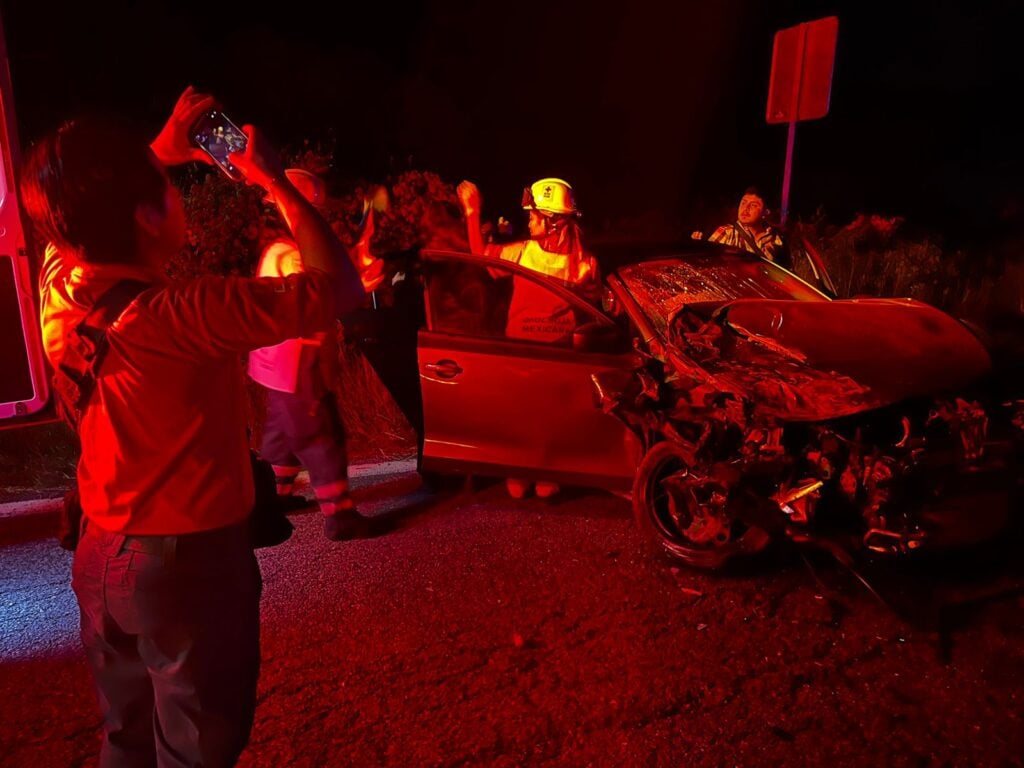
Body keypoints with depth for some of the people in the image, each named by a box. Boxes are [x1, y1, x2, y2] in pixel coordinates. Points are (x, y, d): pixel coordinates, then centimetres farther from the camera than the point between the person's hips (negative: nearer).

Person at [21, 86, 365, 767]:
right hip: (189, 561, -6)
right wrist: (275, 181, -13)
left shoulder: (61, 289, -7)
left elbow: (81, 215, 18)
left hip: (102, 557, 7)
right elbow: (340, 287, -24)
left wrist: (156, 153, 13)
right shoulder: (182, 316, -28)